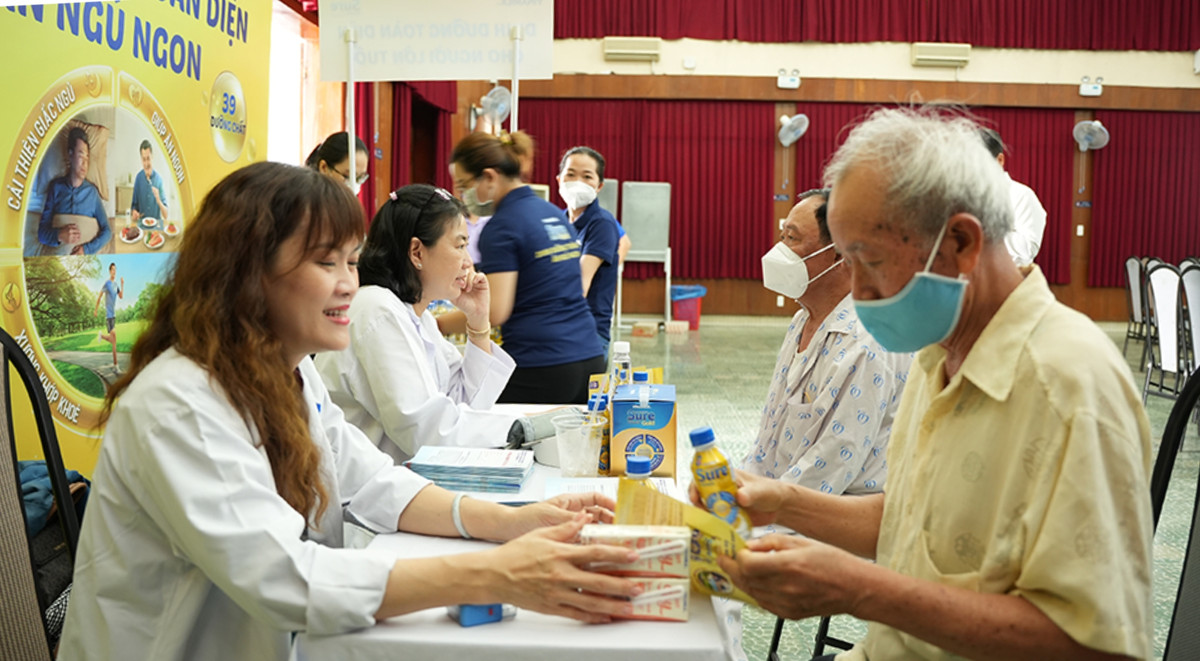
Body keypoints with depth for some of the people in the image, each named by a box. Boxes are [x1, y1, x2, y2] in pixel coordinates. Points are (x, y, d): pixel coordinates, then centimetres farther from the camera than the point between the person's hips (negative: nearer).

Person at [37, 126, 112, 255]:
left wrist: (87, 249, -10)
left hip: (84, 257, 0)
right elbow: (42, 233, 5)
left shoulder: (92, 192, 6)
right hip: (57, 254, 0)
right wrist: (59, 235, -15)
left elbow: (107, 231, 6)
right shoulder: (56, 187, 7)